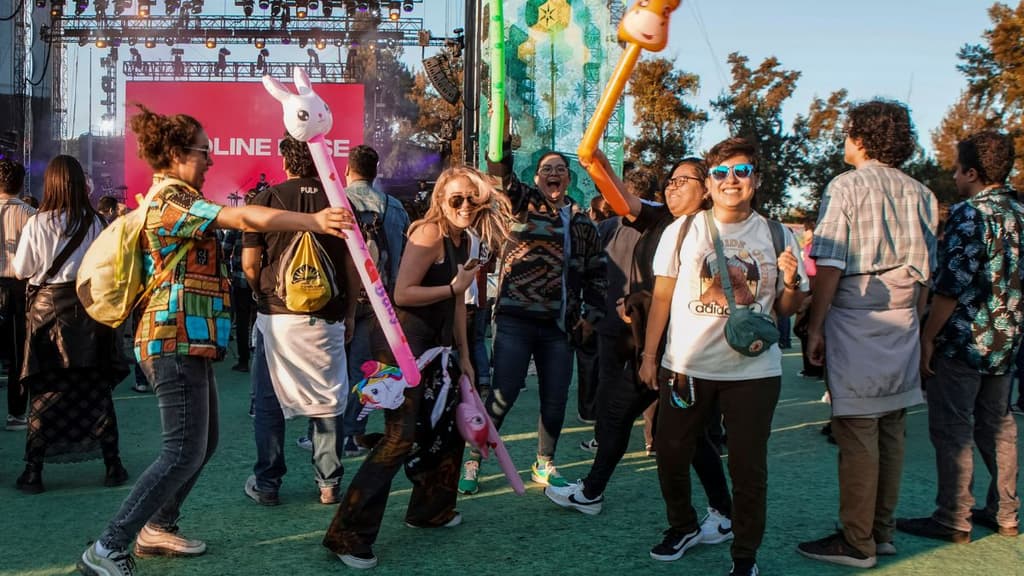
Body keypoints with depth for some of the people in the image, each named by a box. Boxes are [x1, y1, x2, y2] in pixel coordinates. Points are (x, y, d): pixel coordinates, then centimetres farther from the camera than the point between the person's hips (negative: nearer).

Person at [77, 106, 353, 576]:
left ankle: (158, 529, 27)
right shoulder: (171, 199, -15)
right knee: (183, 452, -9)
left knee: (203, 442, 15)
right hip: (176, 342, -11)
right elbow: (243, 218, -28)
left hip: (189, 341, 11)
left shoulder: (171, 199, 20)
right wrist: (312, 220, -34)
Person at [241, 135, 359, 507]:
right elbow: (353, 265, 1)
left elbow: (249, 262, -4)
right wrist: (350, 314, 11)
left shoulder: (268, 198, -3)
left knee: (269, 402, 11)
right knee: (328, 401, 10)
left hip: (276, 316, -1)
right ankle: (329, 484, 16)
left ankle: (266, 485, 18)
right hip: (327, 319, 1)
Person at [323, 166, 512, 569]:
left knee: (448, 428, 18)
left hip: (434, 346, 10)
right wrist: (454, 287, -18)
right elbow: (402, 294, -22)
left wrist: (464, 355, 17)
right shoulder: (429, 234, -16)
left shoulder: (463, 239, 10)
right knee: (401, 438, -12)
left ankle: (430, 509, 37)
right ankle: (348, 534, -4)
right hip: (404, 343, -9)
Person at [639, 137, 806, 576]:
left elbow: (786, 309, 7)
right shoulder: (683, 231, 1)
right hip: (685, 366, 1)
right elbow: (662, 297, 5)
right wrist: (649, 355, 2)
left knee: (749, 466, 5)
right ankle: (683, 527, 37)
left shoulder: (778, 236, 4)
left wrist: (791, 283, -14)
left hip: (754, 371, 0)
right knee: (671, 454, 11)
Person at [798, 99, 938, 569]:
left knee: (857, 434, -2)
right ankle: (882, 531, 22)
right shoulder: (920, 195, 10)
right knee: (891, 431, 12)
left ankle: (857, 543, 4)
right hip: (902, 324, 6)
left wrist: (815, 326, -7)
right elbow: (924, 270, 13)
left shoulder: (847, 187, -7)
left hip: (855, 322, -6)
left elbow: (829, 265, -11)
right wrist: (912, 320, 21)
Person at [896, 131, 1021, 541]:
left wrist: (927, 337, -15)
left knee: (951, 430, -1)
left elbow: (952, 285, -20)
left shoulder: (971, 214, -15)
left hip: (963, 340, -8)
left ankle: (953, 520, 5)